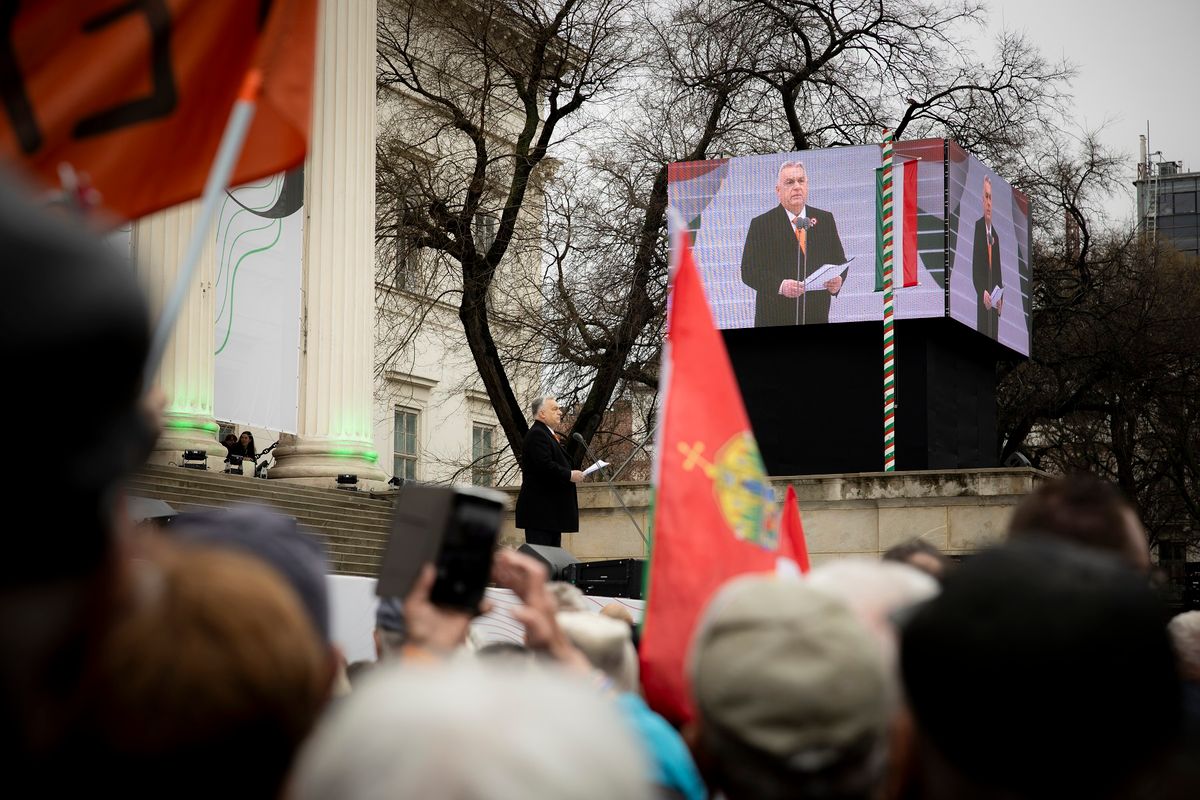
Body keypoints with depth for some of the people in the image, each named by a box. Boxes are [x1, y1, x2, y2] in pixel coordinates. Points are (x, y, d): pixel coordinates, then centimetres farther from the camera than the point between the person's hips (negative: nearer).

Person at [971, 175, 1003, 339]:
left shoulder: (996, 236, 16)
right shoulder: (977, 227, -4)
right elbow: (974, 267, -9)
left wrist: (1000, 298, 2)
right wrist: (982, 292, -20)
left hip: (995, 306, 6)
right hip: (982, 303, -6)